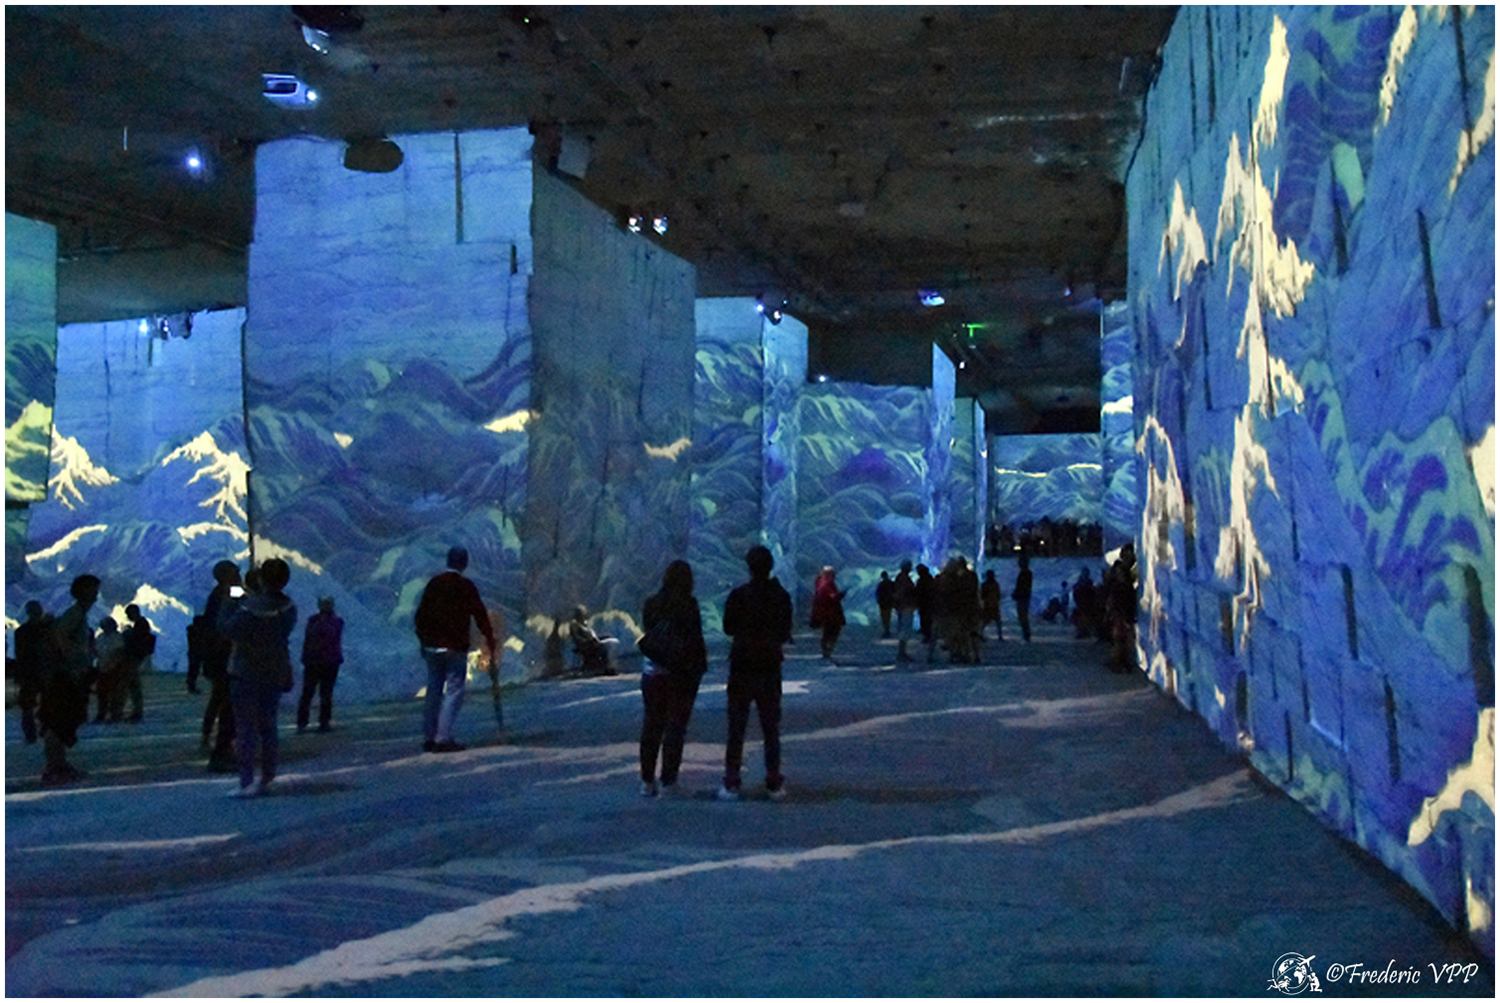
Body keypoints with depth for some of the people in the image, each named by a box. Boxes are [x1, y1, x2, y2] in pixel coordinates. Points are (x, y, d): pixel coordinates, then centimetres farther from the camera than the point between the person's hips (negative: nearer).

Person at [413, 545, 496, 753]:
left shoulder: (433, 583, 9)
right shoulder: (465, 586, -6)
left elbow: (420, 614, 14)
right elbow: (480, 615, -6)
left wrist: (423, 641, 23)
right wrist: (490, 643, 1)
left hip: (432, 647, 6)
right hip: (455, 648, -5)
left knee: (433, 691, 13)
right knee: (454, 691, -3)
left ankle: (428, 738, 15)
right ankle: (443, 738, -10)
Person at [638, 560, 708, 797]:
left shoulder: (651, 604, 2)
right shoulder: (688, 605, -10)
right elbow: (695, 640, -10)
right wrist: (700, 664, 0)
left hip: (652, 672, 4)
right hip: (681, 673, -4)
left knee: (651, 726, 11)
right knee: (676, 727, 4)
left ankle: (647, 781, 13)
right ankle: (668, 781, 5)